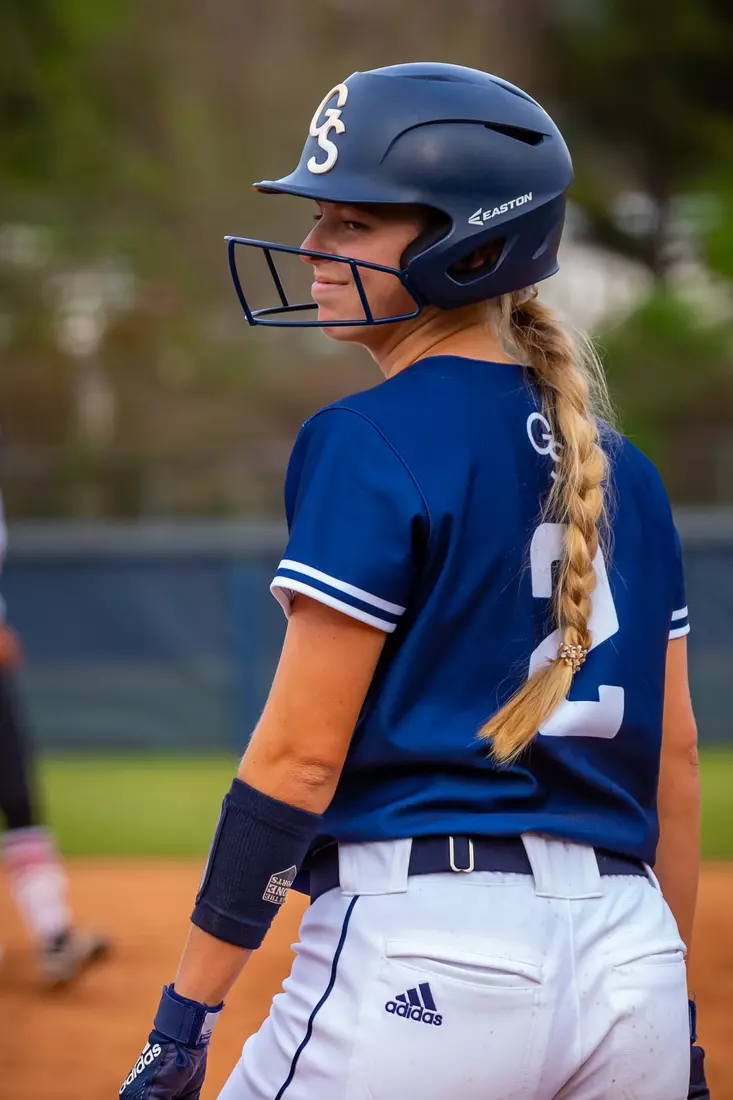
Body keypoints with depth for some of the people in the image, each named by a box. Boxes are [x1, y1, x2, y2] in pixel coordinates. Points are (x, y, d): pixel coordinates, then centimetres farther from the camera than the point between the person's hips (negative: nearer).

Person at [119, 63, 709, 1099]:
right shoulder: (621, 468, 13)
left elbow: (302, 752, -11)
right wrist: (668, 1010, 22)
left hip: (420, 949, -7)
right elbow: (673, 752, 15)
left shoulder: (370, 444, -7)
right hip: (632, 965, 7)